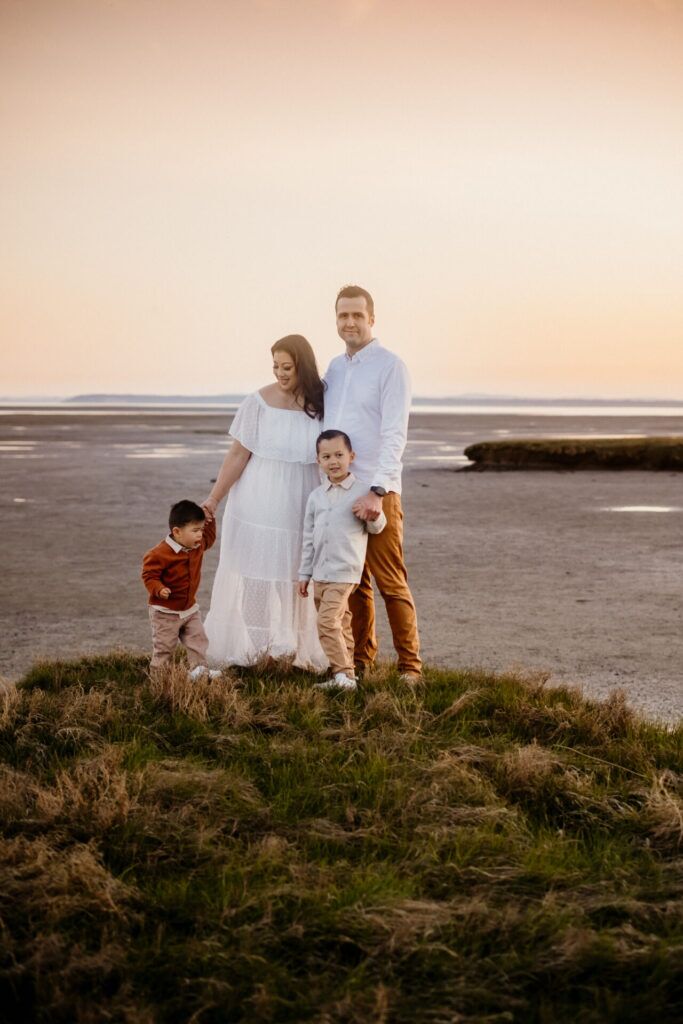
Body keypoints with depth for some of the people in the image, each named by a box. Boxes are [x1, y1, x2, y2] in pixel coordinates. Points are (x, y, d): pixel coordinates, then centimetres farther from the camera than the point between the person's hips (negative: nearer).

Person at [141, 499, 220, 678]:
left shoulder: (198, 546, -1)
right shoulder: (160, 553, -25)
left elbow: (209, 537, 20)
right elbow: (149, 575, -20)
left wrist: (209, 520, 6)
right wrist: (159, 589, -36)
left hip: (190, 608, 7)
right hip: (165, 611, -7)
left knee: (198, 640, 6)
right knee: (164, 645, 3)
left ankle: (199, 669, 14)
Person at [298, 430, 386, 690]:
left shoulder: (362, 492, -4)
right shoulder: (316, 496, 10)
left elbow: (376, 528, 3)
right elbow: (309, 537, 15)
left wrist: (374, 515, -21)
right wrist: (304, 573, 15)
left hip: (344, 572, -6)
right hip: (320, 574, 6)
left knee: (327, 621, -16)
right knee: (340, 624, 12)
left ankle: (344, 675, -13)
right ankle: (345, 673, 18)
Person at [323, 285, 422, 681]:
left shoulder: (390, 366, -6)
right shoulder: (334, 368, 15)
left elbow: (394, 436, -14)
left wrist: (377, 491, -22)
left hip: (376, 493, -6)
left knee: (392, 583, -4)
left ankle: (410, 665, 3)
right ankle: (361, 659, 19)